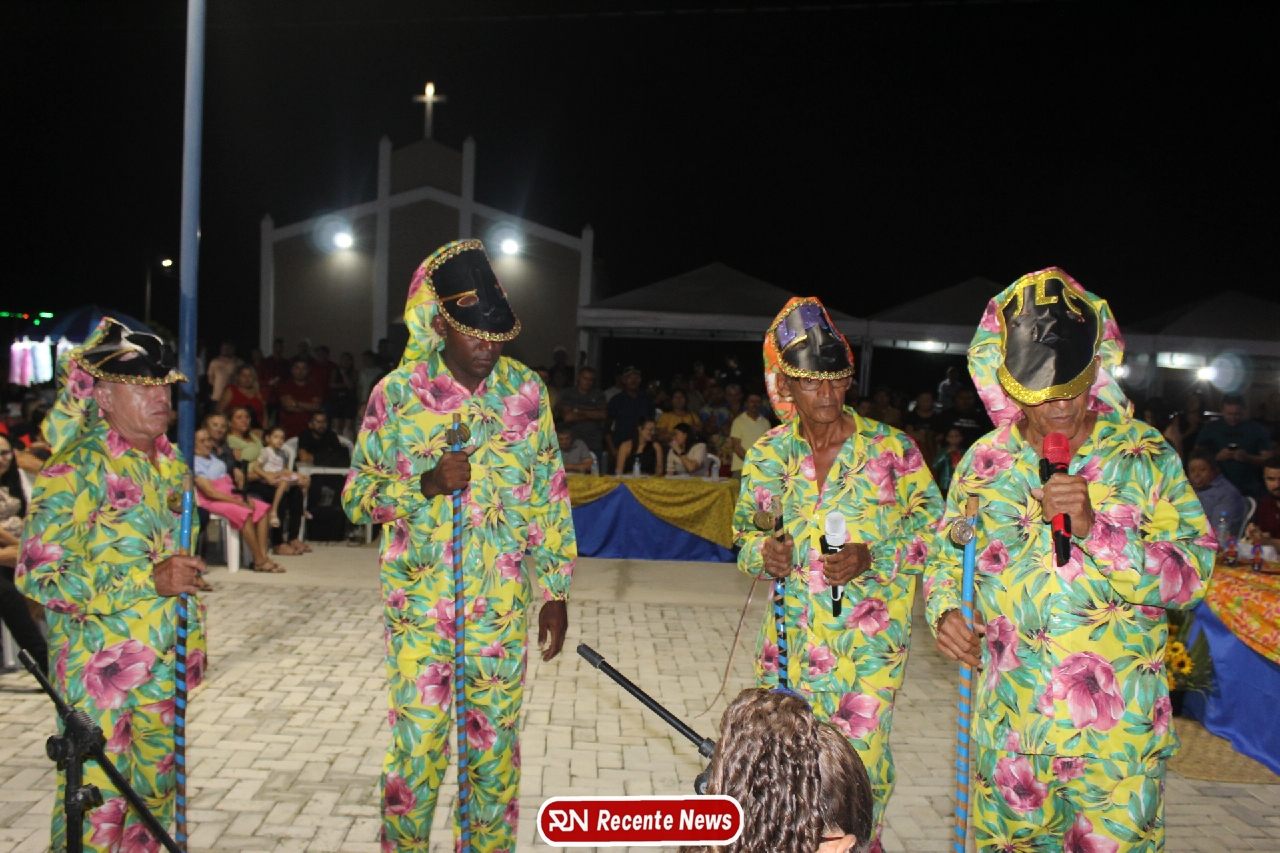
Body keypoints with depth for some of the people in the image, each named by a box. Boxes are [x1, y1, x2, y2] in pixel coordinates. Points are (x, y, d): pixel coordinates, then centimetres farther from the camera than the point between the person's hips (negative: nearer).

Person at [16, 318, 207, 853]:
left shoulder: (171, 464, 8)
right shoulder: (78, 467, -14)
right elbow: (37, 573, -19)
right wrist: (148, 581, -24)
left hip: (165, 663, 7)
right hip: (99, 665, -7)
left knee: (156, 791, 17)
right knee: (97, 806, 1)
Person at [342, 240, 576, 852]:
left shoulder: (525, 391, 1)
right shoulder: (397, 393, -4)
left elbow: (549, 496, 6)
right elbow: (357, 496, 0)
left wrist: (555, 591, 5)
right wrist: (428, 484, -19)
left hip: (502, 605, 2)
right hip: (419, 604, -1)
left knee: (496, 746, 11)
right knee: (417, 747, 5)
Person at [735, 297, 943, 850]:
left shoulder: (890, 448, -7)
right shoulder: (769, 454, 2)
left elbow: (933, 523, -1)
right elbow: (746, 529, 12)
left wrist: (872, 558, -17)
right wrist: (763, 551, -11)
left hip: (871, 635, -3)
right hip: (793, 632, 3)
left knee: (858, 756, 0)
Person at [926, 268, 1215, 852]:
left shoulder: (1145, 456, -5)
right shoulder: (985, 462, 3)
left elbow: (1191, 573, -10)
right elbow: (946, 559, 12)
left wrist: (1094, 528, -23)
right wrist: (944, 612, -7)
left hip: (1118, 729, -2)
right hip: (1008, 723, 3)